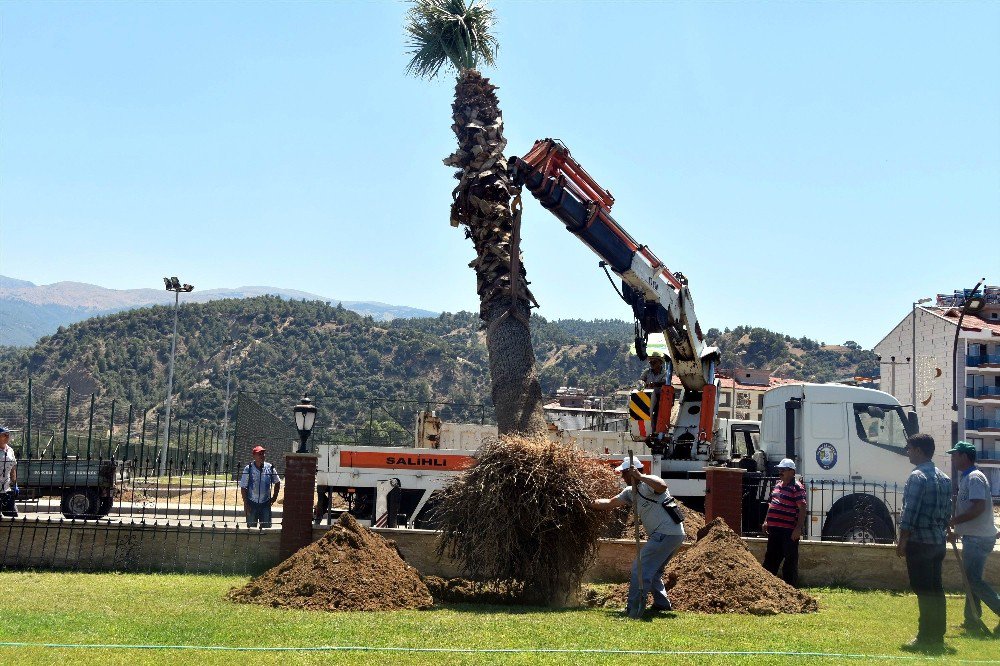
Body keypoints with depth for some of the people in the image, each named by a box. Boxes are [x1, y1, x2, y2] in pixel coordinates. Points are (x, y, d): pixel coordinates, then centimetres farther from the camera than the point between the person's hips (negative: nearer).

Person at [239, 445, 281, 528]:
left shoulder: (269, 468, -2)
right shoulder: (248, 469, -8)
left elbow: (277, 483, 12)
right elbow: (243, 487, -5)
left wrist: (274, 497, 6)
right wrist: (245, 504, -9)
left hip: (266, 503, 2)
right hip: (252, 503, -2)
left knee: (266, 527, 2)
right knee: (251, 528, 5)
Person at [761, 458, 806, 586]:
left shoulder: (797, 488, -10)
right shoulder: (778, 485, 16)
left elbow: (802, 509, -15)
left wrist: (798, 528, -21)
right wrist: (766, 521, 20)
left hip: (789, 531, -9)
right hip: (775, 529, 9)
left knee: (790, 560, -1)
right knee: (771, 558, 15)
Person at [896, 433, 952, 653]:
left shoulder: (917, 477, -14)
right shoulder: (944, 478, 13)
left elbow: (909, 513, -17)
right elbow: (947, 513, 17)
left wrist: (902, 541, -12)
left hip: (920, 542, -8)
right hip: (938, 542, 8)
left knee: (924, 591, -6)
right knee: (935, 589, 12)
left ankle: (926, 639, -5)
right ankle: (937, 637, 16)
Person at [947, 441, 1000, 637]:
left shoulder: (974, 478, -16)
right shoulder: (966, 478, 16)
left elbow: (978, 508, -25)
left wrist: (954, 521, -19)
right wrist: (956, 530, 17)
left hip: (979, 538, -11)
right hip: (973, 537, 11)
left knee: (974, 580, -12)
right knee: (971, 579, 13)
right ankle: (972, 622, 17)